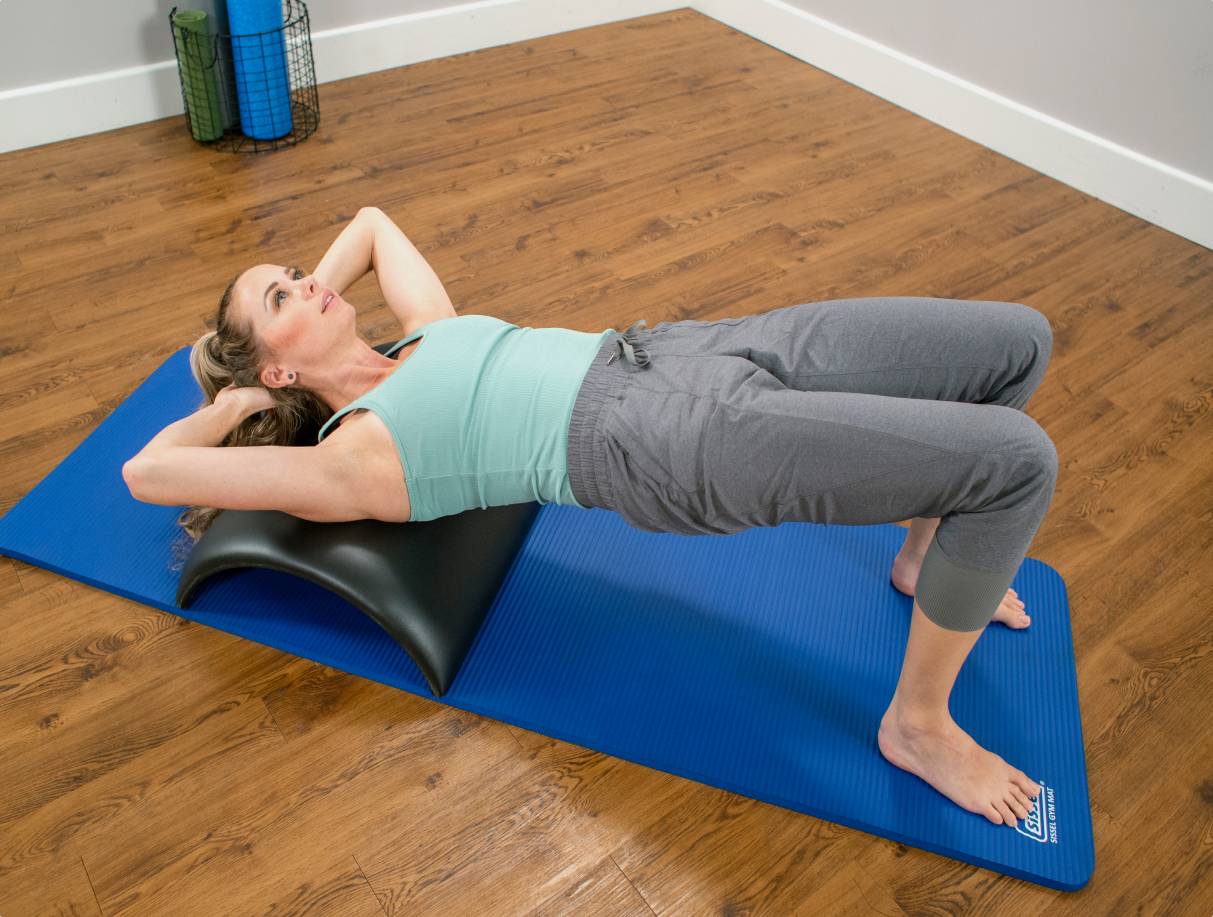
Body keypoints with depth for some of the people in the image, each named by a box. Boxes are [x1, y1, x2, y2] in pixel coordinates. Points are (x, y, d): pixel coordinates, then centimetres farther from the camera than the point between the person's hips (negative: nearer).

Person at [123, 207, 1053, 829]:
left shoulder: (430, 335, 20)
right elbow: (146, 471, -2)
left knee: (1019, 340, 5)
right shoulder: (350, 460, 0)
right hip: (666, 440, -8)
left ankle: (930, 554, 28)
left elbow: (373, 221, 38)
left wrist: (317, 293, 25)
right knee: (1017, 459, -18)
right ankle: (919, 725, 1)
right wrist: (231, 404, 14)